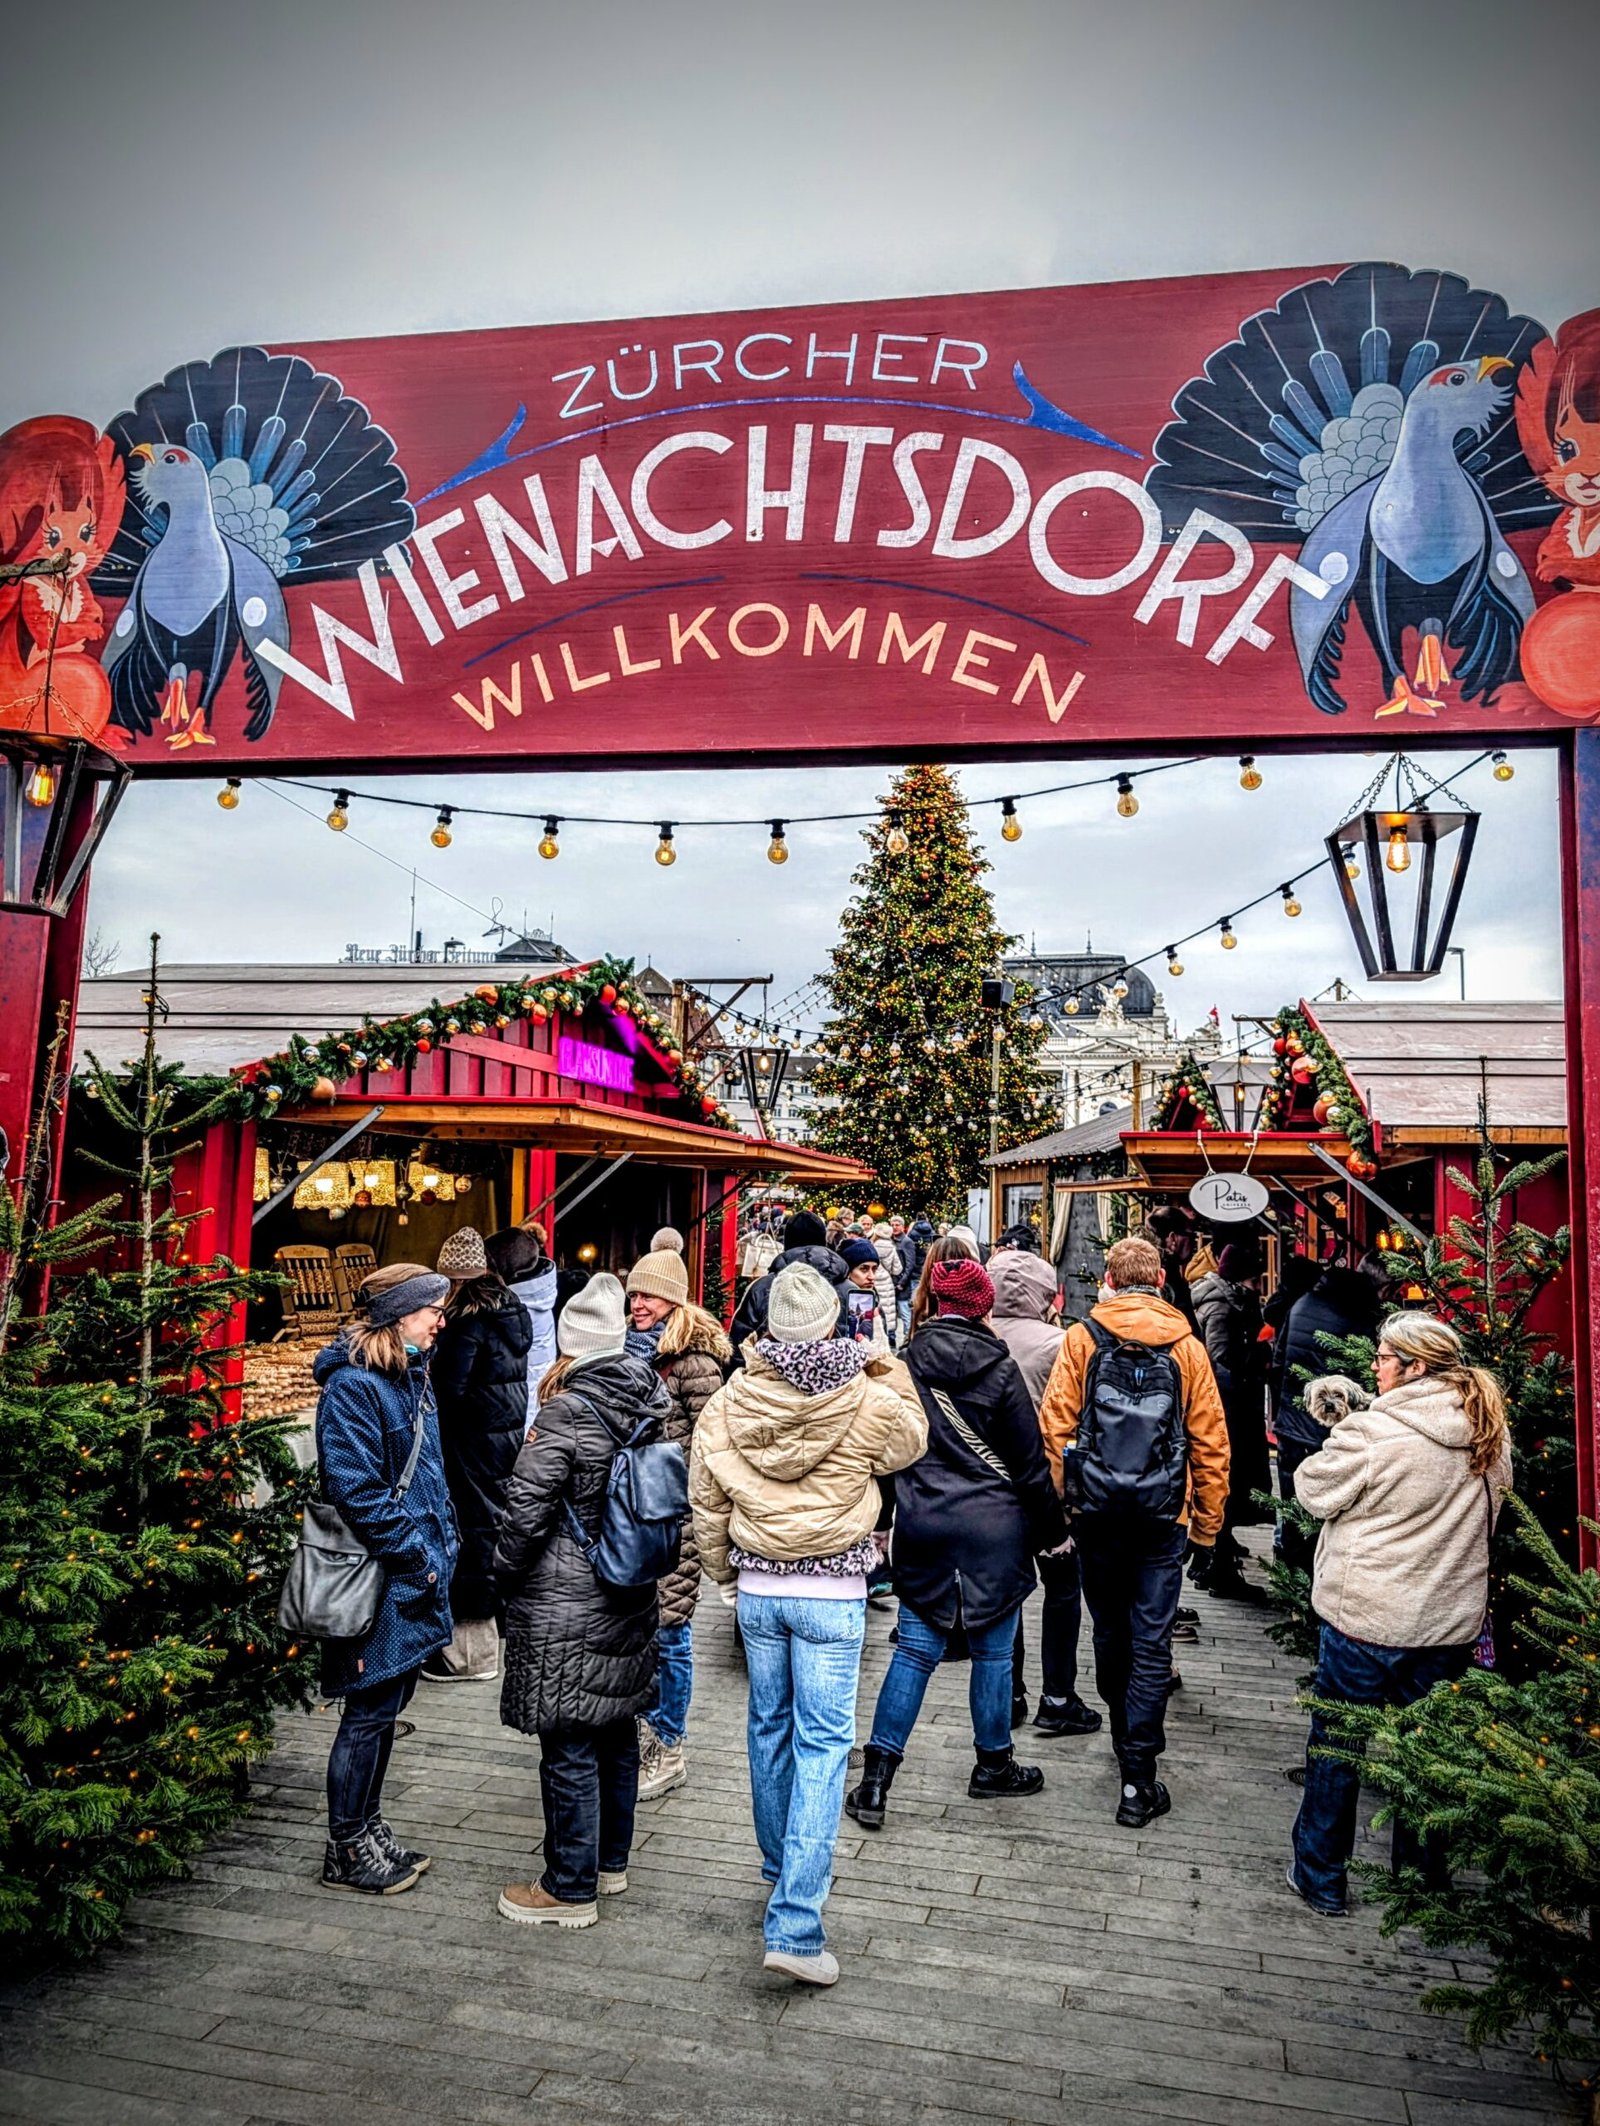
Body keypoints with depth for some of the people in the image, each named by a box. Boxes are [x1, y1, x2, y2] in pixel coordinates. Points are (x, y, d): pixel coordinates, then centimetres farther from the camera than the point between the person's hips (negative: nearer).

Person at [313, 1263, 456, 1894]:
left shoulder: (411, 1376, 11)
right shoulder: (352, 1385, -19)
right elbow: (356, 1491, -23)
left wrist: (442, 1540, 11)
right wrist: (418, 1556, -18)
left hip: (413, 1580, 9)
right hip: (380, 1581, -9)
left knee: (387, 1706, 18)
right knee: (369, 1711, 3)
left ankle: (369, 1829, 31)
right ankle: (346, 1852, 18)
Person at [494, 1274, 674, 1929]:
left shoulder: (565, 1414, -20)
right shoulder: (651, 1404, 0)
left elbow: (525, 1510, -19)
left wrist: (505, 1575, -3)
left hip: (565, 1607, -7)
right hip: (629, 1598, 8)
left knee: (569, 1747, 5)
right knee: (617, 1733, 19)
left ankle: (572, 1887, 18)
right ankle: (610, 1862, 35)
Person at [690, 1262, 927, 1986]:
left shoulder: (726, 1405, -6)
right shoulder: (870, 1402, -14)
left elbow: (706, 1504, 4)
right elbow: (912, 1443, 8)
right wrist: (892, 1375, 16)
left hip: (758, 1588, 4)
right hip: (832, 1593, -3)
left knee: (770, 1729, 21)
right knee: (822, 1744, 2)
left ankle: (782, 1868, 40)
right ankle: (795, 1926, -2)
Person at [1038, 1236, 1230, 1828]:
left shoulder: (1081, 1338, -4)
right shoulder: (1186, 1346, -2)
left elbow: (1055, 1426, -6)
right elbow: (1210, 1441, 1)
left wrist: (1059, 1501, 4)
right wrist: (1208, 1521, 10)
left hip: (1096, 1511, 1)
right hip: (1163, 1514, 0)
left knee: (1110, 1629, 18)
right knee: (1152, 1641, 4)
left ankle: (1124, 1733, 38)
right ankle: (1138, 1776, 3)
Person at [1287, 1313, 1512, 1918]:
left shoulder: (1371, 1432, -21)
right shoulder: (1491, 1432, -2)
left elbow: (1315, 1492, -10)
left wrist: (1341, 1429, 5)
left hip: (1368, 1618, -5)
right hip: (1451, 1620, 5)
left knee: (1334, 1747, 12)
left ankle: (1320, 1877, 24)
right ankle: (1423, 1876, 35)